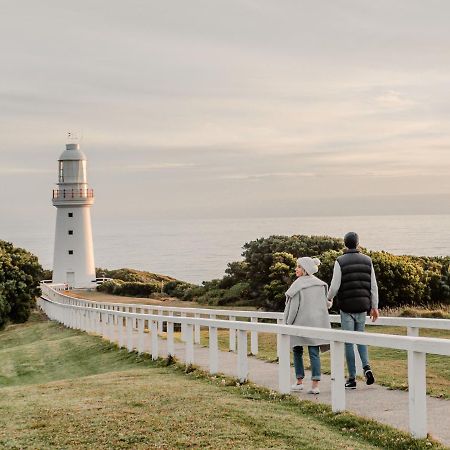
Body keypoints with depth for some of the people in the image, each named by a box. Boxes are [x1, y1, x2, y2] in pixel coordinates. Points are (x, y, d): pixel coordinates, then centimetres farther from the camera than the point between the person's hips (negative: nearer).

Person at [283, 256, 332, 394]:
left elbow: (292, 307, -11)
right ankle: (315, 384, -7)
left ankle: (299, 381, 16)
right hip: (317, 322, 4)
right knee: (314, 353, 2)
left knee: (297, 351, 14)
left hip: (300, 323, -4)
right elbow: (328, 304, 11)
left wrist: (287, 324, -4)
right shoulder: (321, 284, 5)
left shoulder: (298, 285, -11)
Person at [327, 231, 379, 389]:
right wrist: (374, 307, 11)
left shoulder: (340, 262, -8)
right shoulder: (367, 260, 4)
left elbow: (335, 286, -11)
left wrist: (329, 299, 9)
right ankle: (366, 366, -4)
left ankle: (352, 378, 4)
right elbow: (373, 286, 4)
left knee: (348, 342, 3)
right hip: (363, 307, 3)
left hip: (346, 307, -3)